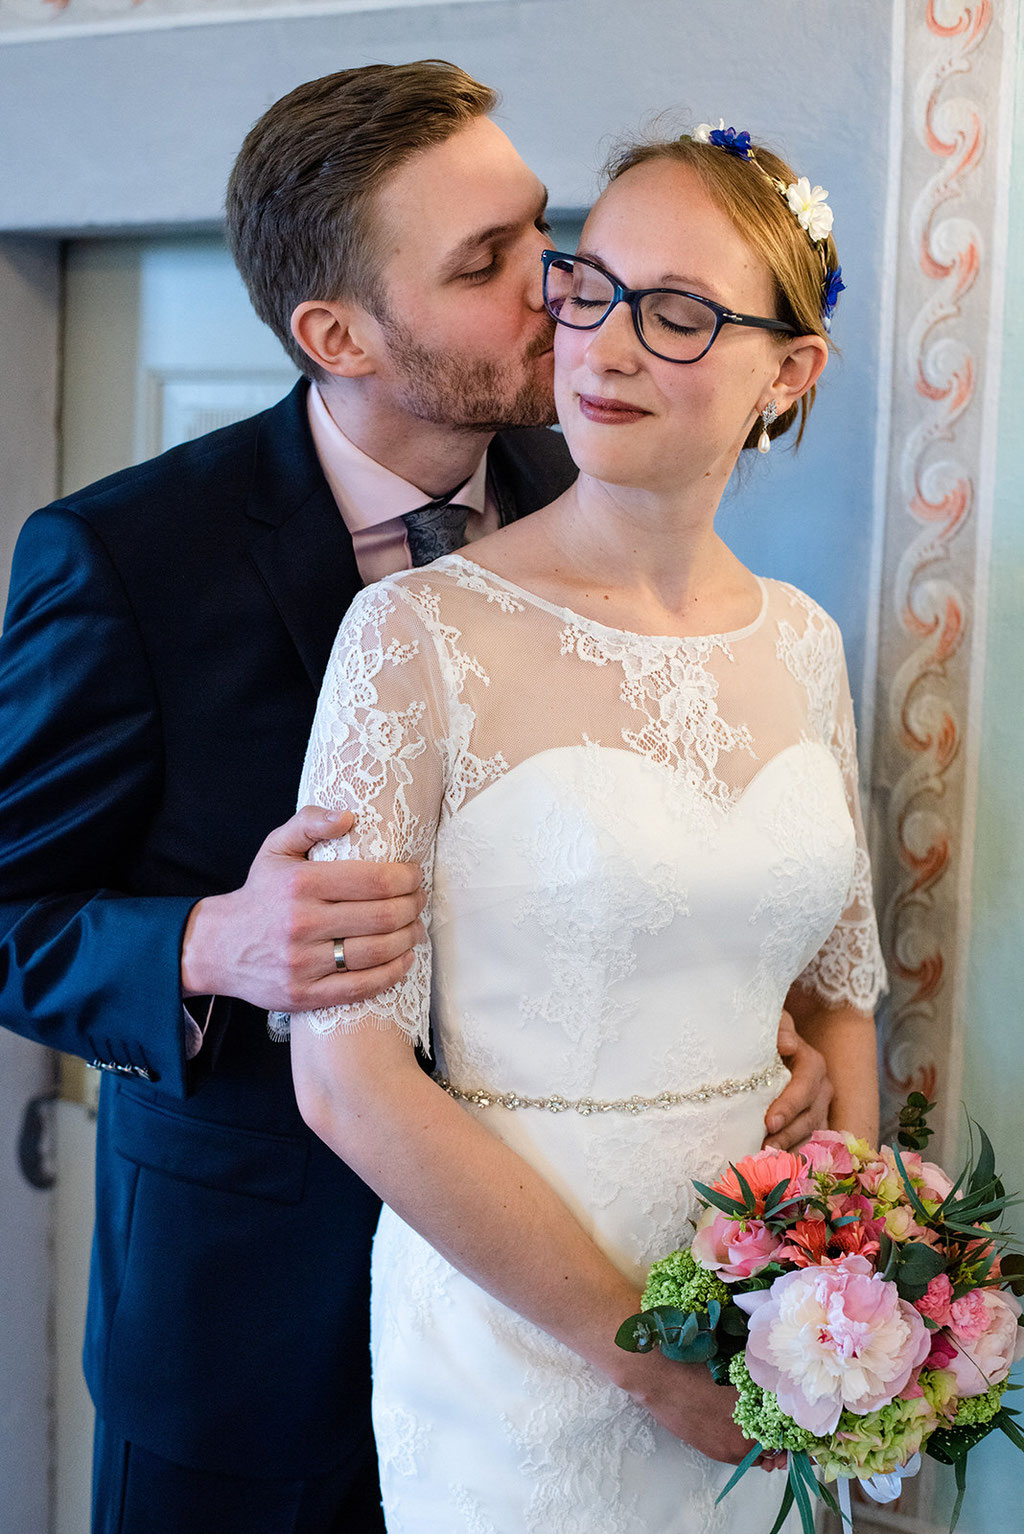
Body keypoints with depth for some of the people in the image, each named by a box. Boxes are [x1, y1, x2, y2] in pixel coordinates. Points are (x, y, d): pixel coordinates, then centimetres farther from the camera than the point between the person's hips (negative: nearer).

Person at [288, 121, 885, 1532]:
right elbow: (349, 1075, -16)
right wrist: (639, 1345, -15)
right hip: (512, 1340, -4)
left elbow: (837, 992, 9)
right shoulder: (423, 633, -14)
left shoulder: (799, 644, 1)